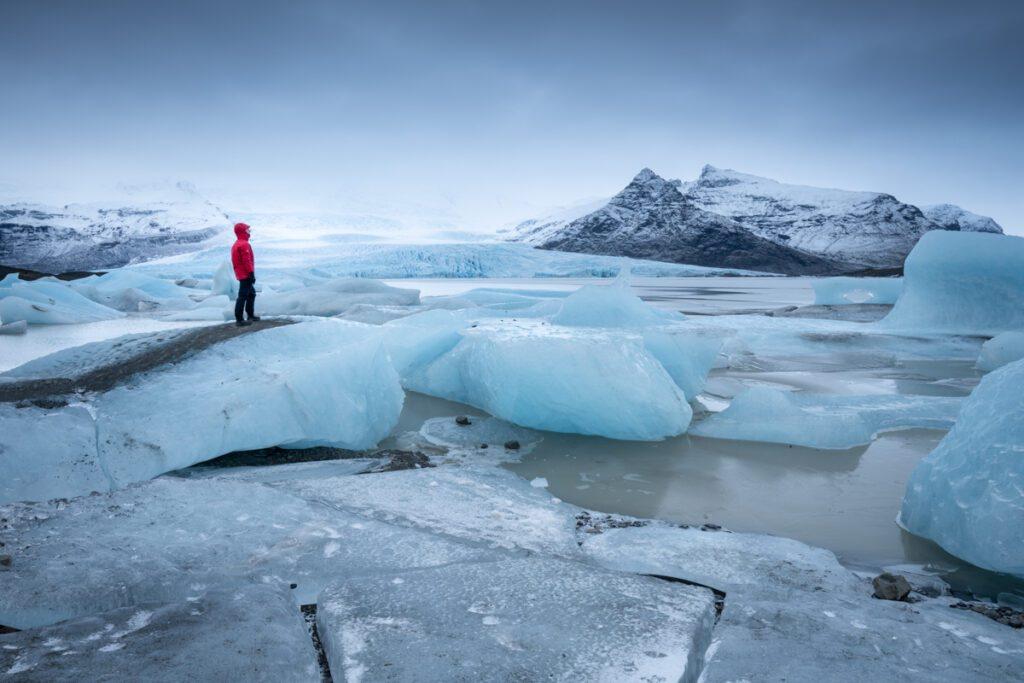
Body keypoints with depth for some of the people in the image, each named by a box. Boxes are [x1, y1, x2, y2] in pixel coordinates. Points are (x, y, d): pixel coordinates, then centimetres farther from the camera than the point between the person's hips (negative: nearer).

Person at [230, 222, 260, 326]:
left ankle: (251, 315, 30)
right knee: (243, 296, -10)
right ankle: (239, 319, -10)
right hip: (246, 275, -11)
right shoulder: (244, 245, -16)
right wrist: (251, 273, -19)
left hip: (241, 274, 11)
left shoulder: (236, 244, 16)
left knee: (251, 293, 22)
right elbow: (247, 261, -21)